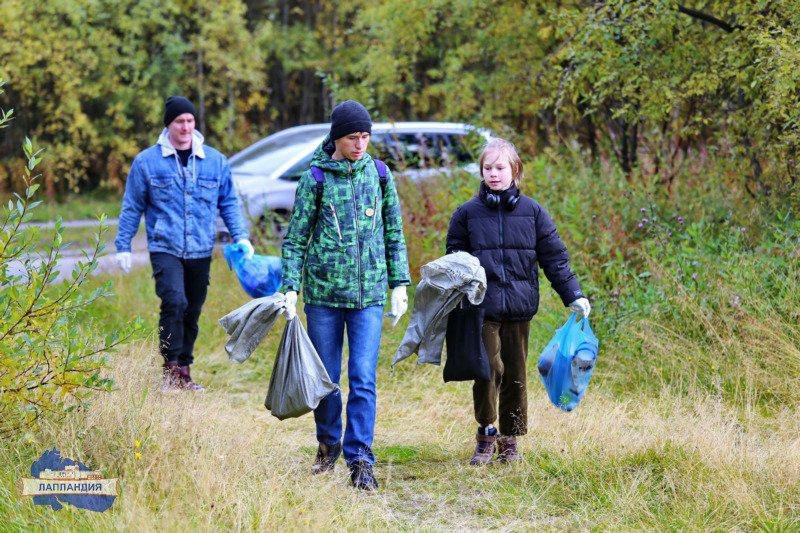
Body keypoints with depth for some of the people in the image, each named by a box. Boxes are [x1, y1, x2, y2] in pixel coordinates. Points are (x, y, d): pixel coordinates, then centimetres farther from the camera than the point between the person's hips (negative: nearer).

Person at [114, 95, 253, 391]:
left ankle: (184, 371, 25)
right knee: (174, 302, -23)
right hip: (165, 249, -3)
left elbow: (229, 203, 14)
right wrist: (123, 246, 4)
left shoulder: (215, 161, 7)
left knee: (192, 312, 11)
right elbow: (132, 207, 6)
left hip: (201, 252, 3)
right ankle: (171, 368, -11)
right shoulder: (147, 161, 0)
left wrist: (241, 237, 2)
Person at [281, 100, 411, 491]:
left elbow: (394, 233, 13)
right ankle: (329, 443, 30)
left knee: (363, 379, -8)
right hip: (323, 292, 0)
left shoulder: (379, 175, 5)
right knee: (325, 377, 9)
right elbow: (295, 238, 2)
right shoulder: (315, 178, -1)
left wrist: (399, 285, 9)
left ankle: (360, 460, -4)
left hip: (369, 293, 1)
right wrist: (290, 288, -7)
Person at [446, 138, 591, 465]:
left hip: (520, 307, 1)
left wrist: (574, 296, 2)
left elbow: (554, 258, 8)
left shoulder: (532, 212, 6)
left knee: (515, 373, 6)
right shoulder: (467, 213, 5)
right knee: (489, 369, -11)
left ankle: (509, 438, 19)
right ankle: (486, 433, 6)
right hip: (483, 307, -1)